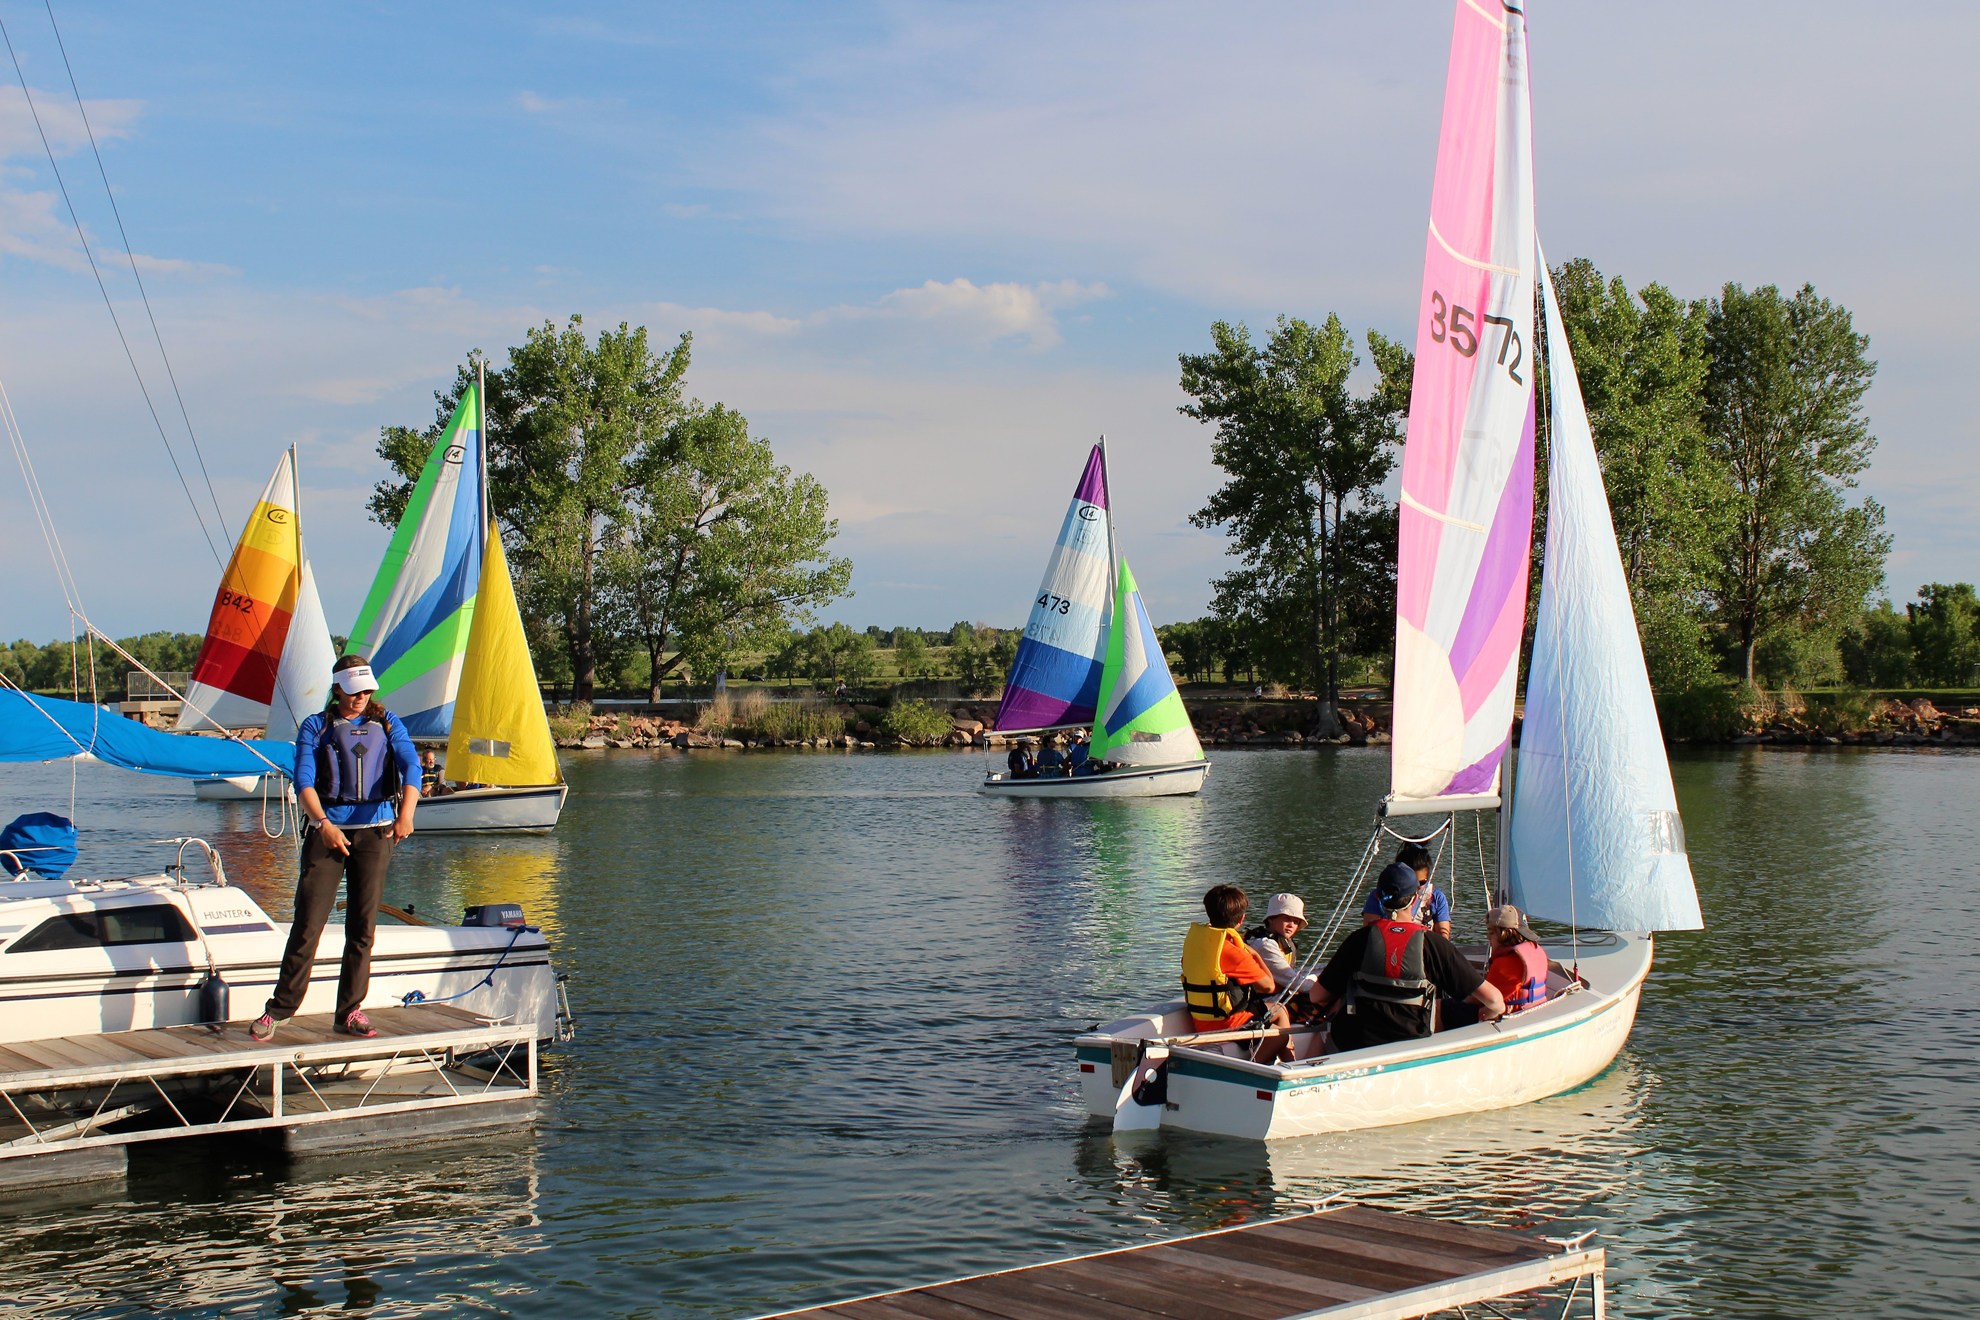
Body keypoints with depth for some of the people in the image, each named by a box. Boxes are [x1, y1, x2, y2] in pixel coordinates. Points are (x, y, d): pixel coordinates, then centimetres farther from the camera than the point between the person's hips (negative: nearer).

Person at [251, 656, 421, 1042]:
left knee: (363, 925, 3)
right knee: (308, 922, -5)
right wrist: (323, 823, -21)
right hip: (327, 829, -1)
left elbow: (411, 767, -5)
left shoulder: (387, 724, 10)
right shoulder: (316, 727, 8)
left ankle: (350, 1011, 10)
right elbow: (303, 781, -4)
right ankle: (280, 1008, 4)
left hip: (375, 829, 1)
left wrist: (406, 812, -24)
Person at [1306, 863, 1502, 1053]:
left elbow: (1317, 996, 3)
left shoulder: (1359, 939, -3)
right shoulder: (1435, 944, -6)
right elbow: (1492, 997, -3)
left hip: (1353, 1046, 2)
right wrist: (1496, 1008, 21)